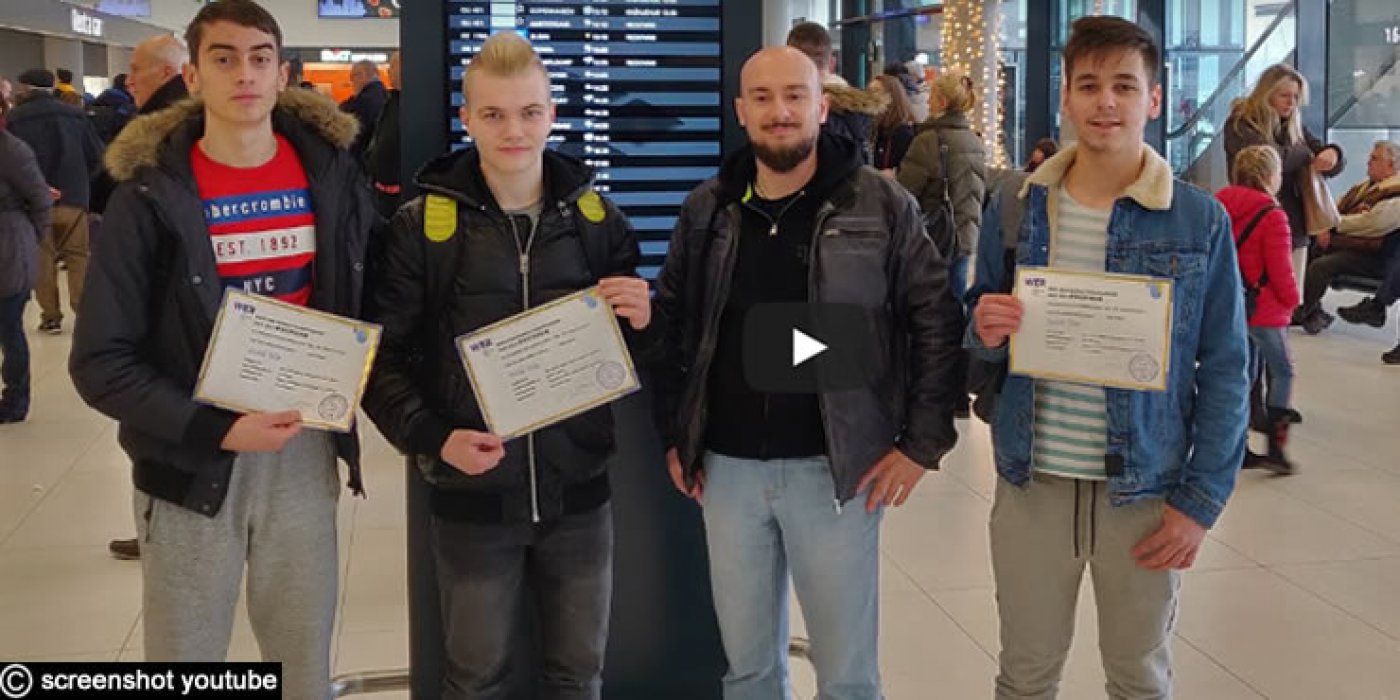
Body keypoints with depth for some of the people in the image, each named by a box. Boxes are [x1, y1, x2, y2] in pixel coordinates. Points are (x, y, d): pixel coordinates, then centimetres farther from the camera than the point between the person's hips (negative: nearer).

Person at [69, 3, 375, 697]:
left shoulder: (331, 171, 0)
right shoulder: (151, 193, -9)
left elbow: (362, 293, 12)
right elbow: (100, 360, -10)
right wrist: (214, 429, -20)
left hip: (304, 451, 2)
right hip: (192, 462, -2)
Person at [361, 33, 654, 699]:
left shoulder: (596, 215, 1)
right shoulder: (422, 223, -6)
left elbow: (632, 348, 9)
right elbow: (383, 355, -4)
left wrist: (641, 324, -14)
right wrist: (432, 440, -18)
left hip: (578, 491, 2)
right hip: (474, 496, -2)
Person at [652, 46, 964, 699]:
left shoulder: (881, 205, -5)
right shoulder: (706, 208, 5)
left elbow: (937, 321, -3)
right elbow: (671, 322, 14)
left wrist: (922, 444, -7)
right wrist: (675, 436, 10)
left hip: (834, 468, -3)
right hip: (727, 468, 3)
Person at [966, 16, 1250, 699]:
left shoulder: (1200, 220, -6)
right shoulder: (1013, 210, 0)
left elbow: (1225, 370, -3)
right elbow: (977, 330, 11)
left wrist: (1201, 500, -8)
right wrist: (985, 331, -13)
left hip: (1145, 491, -1)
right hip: (1031, 484, 2)